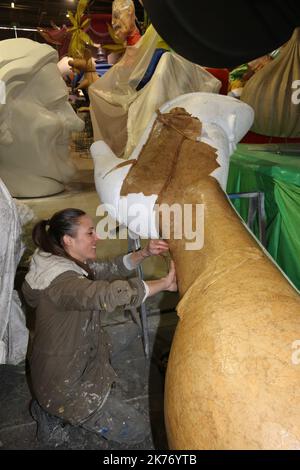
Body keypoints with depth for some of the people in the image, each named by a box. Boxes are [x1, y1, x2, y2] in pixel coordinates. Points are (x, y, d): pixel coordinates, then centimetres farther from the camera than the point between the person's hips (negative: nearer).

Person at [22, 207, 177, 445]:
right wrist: (165, 283, -35)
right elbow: (111, 294, -46)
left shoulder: (68, 263, -2)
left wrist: (144, 253, -17)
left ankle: (52, 406, 21)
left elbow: (110, 269, -1)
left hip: (77, 364, 9)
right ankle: (59, 412, 7)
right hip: (63, 383, -9)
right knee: (137, 429, 3)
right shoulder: (60, 282, -32)